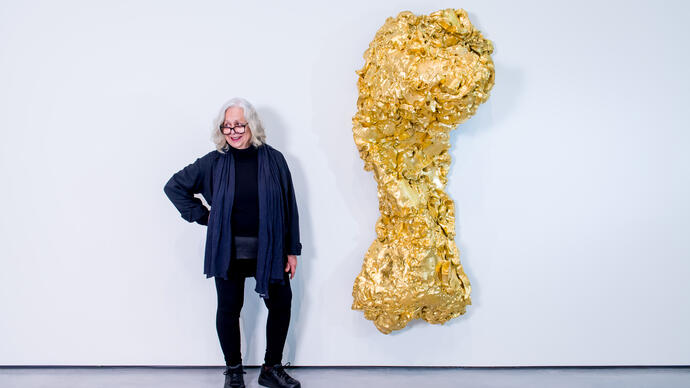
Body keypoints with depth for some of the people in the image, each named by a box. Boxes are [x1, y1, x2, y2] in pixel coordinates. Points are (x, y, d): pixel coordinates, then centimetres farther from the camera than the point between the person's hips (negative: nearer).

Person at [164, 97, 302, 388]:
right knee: (229, 309, 9)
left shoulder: (273, 159, -3)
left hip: (268, 251, 1)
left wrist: (292, 250, 1)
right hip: (229, 252, 0)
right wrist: (202, 216, 1)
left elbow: (289, 207, 1)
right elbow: (174, 186, 8)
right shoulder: (213, 163, -3)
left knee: (281, 305, 6)